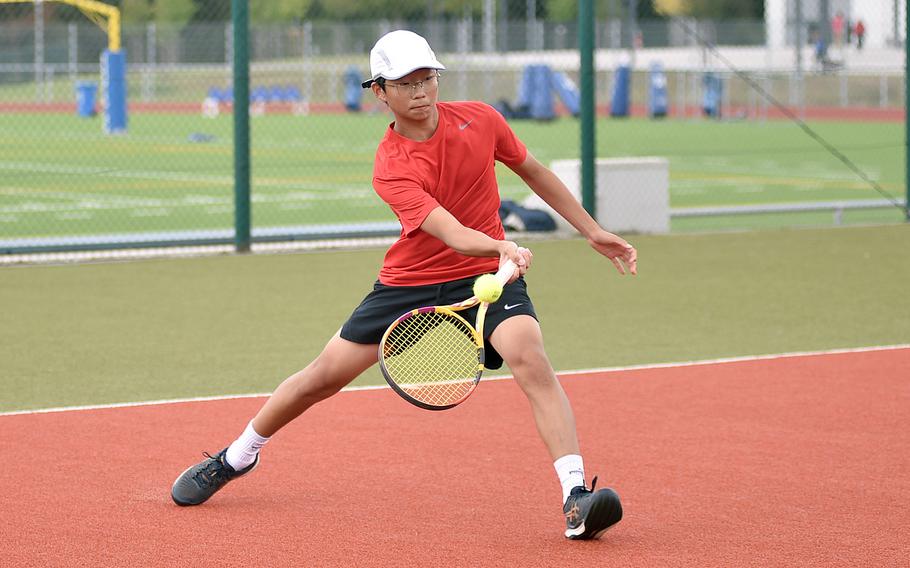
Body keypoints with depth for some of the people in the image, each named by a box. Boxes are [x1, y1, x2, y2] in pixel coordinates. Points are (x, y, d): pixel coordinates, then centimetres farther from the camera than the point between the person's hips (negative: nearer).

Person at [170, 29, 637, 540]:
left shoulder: (480, 120, -8)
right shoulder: (391, 170, -19)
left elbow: (535, 173, 11)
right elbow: (450, 233, -33)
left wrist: (594, 231, 13)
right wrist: (501, 247, -53)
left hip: (487, 275, 1)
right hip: (410, 282, -1)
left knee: (531, 360, -28)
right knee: (324, 376, 5)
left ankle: (577, 498, -32)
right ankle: (238, 457, 30)